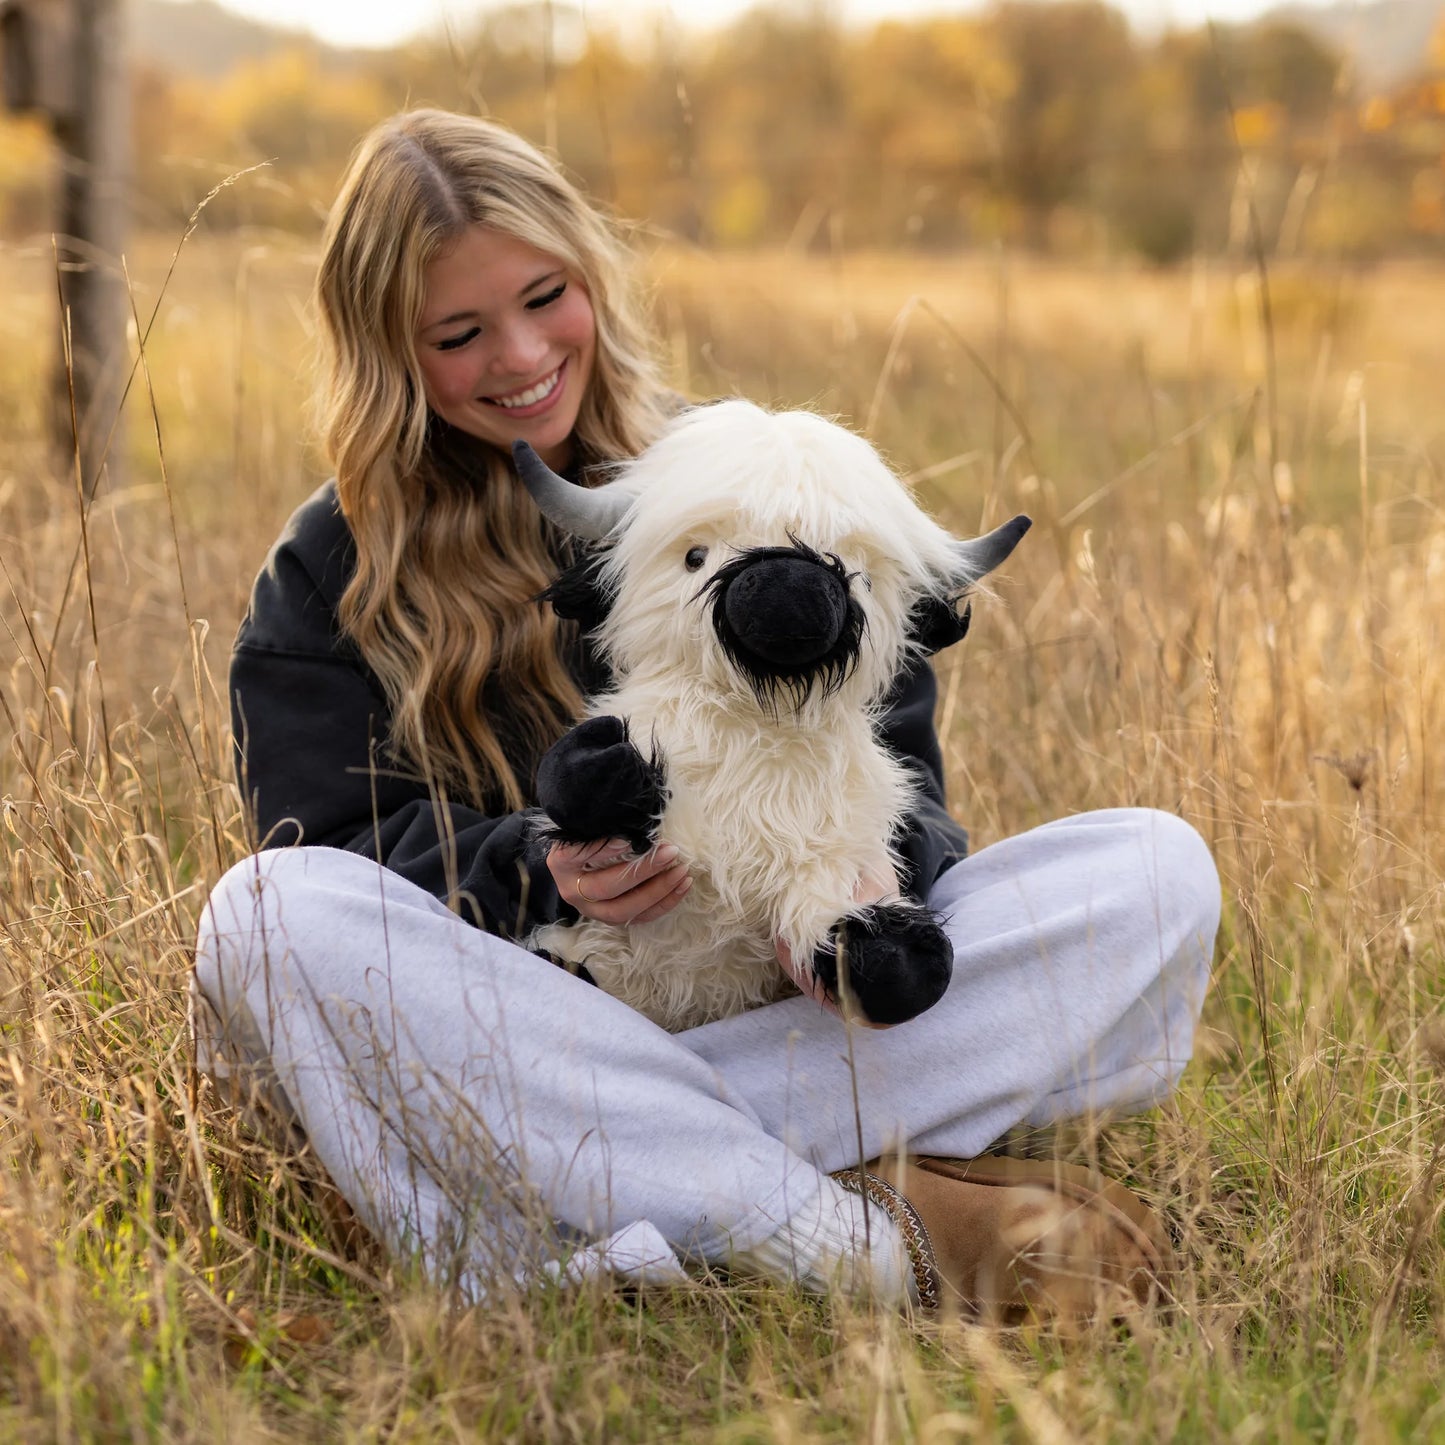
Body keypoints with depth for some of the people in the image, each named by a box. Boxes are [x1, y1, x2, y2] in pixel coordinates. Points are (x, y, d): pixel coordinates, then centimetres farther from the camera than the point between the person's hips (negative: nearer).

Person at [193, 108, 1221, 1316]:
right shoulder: (330, 578, 9)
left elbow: (901, 767, 8)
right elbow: (341, 850, 0)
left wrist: (876, 872, -17)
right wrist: (533, 869, -21)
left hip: (781, 997, 2)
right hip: (527, 1025, -1)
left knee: (1157, 869, -18)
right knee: (266, 916, -32)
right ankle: (880, 1245, -39)